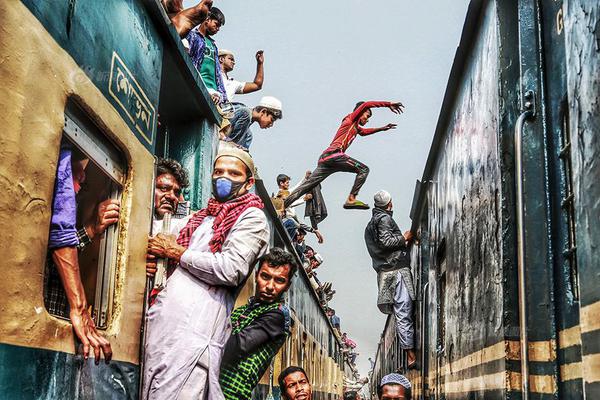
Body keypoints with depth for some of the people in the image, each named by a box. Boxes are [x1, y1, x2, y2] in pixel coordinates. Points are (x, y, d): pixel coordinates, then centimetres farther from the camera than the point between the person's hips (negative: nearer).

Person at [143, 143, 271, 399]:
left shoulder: (251, 217, 4)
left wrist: (177, 252, -2)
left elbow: (231, 270, -11)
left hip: (195, 327, -7)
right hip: (162, 320, 7)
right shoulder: (198, 218, 25)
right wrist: (153, 253, 8)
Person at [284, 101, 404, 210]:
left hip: (324, 158, 9)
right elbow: (366, 105, -2)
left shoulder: (356, 128, 34)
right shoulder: (351, 119, 11)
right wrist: (389, 104, -1)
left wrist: (382, 128, 52)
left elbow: (365, 131, 55)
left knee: (305, 187, 1)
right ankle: (351, 199, -18)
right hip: (334, 154, -9)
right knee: (363, 169, -6)